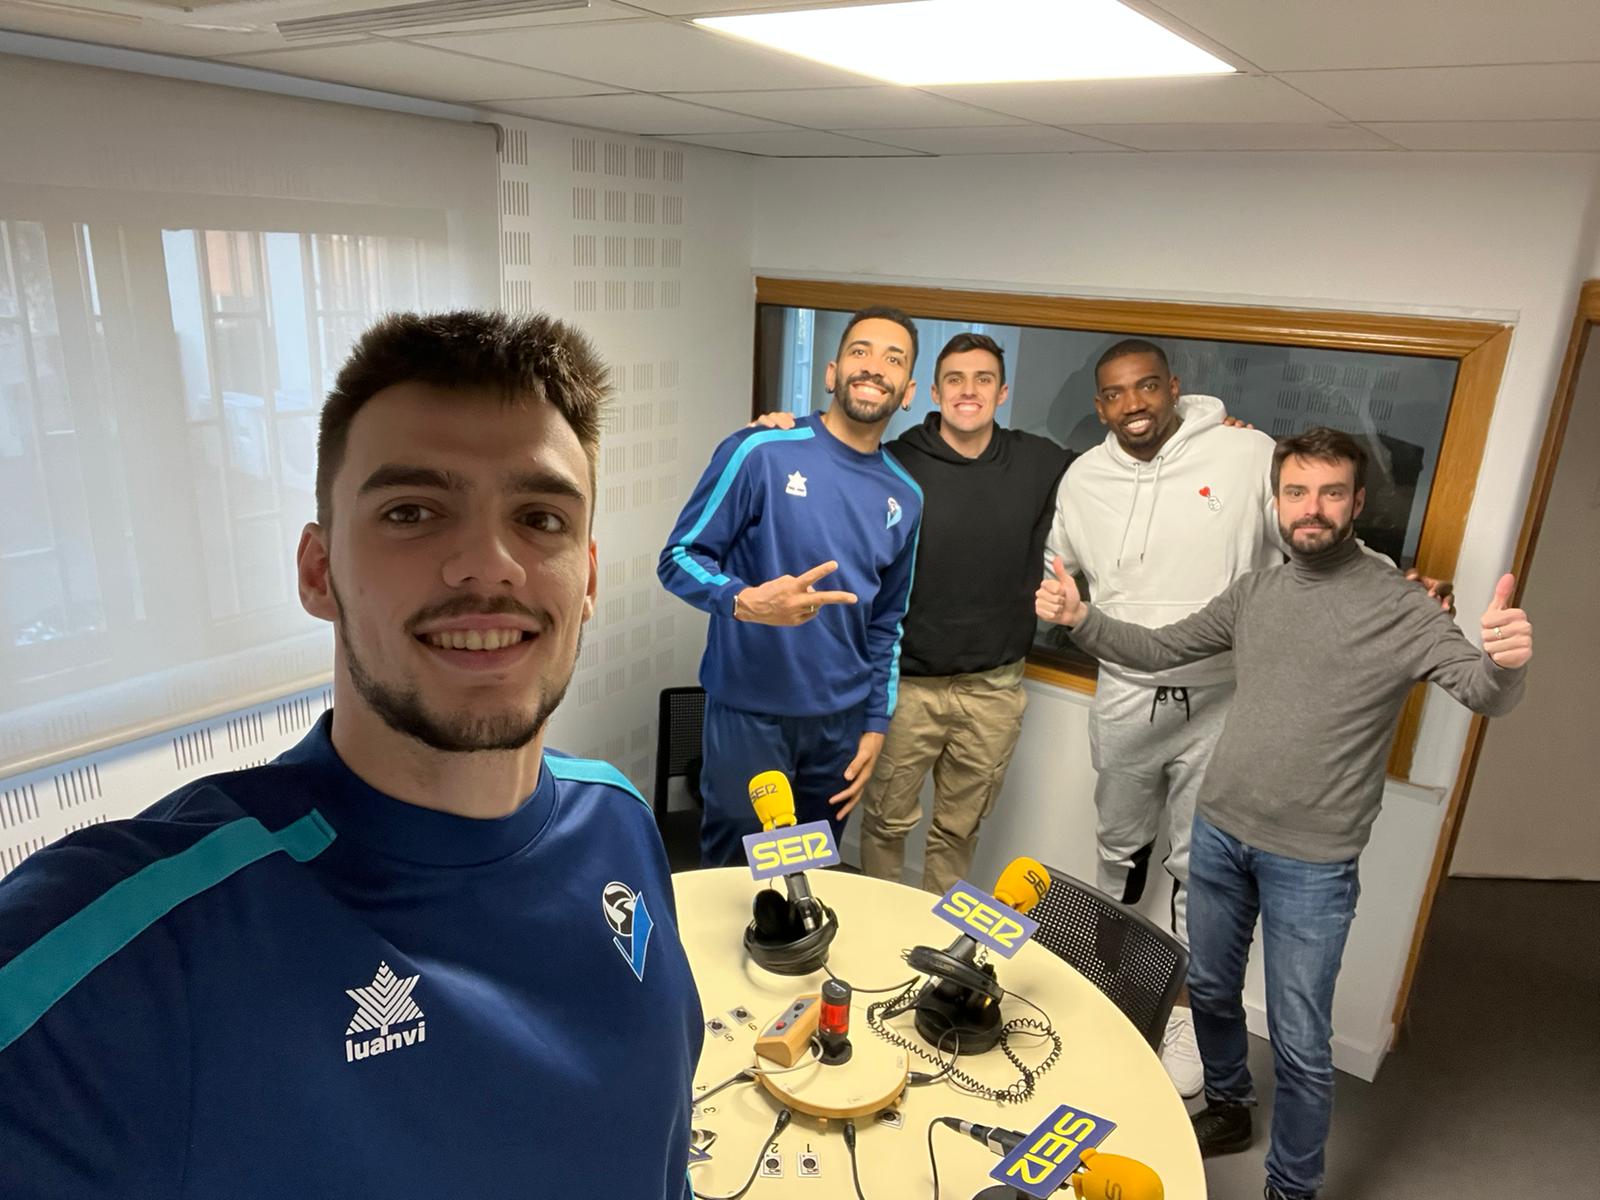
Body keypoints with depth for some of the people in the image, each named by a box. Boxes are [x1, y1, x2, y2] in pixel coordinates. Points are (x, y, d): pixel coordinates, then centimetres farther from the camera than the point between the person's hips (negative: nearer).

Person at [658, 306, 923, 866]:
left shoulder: (904, 497, 4)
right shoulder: (760, 452, -12)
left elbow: (886, 624, 12)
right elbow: (680, 557, -11)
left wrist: (875, 725, 10)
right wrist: (745, 602, -31)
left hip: (841, 721, 5)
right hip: (748, 713, -4)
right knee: (734, 869, 11)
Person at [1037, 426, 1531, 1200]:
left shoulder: (1400, 607, -11)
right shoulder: (1253, 592, 4)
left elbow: (1482, 692, -20)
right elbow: (1161, 650, 8)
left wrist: (1505, 663, -45)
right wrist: (1080, 618, -8)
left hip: (1312, 863, -5)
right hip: (1218, 831, 5)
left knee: (1300, 1048, 6)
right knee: (1209, 989, 22)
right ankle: (1227, 1109, 48)